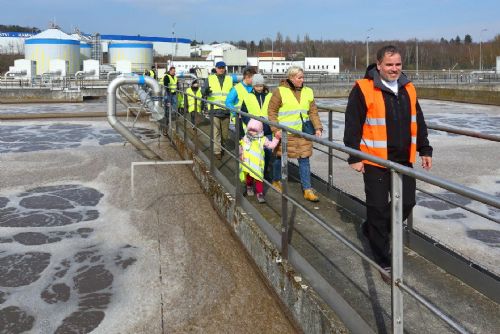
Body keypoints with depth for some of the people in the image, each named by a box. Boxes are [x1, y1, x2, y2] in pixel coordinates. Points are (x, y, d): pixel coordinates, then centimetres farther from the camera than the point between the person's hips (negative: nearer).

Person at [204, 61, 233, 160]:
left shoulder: (230, 79, 11)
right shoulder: (210, 79, 7)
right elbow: (204, 92, 2)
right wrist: (206, 92, -21)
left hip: (226, 110, 2)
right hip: (214, 109, -2)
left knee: (225, 132, 11)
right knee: (216, 131, -4)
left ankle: (222, 146, 30)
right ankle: (217, 151, 0)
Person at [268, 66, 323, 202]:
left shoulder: (308, 92, 6)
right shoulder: (280, 91, -7)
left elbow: (313, 112, 9)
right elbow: (271, 111, -6)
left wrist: (318, 128, -1)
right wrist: (276, 129, -14)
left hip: (303, 133, 3)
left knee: (304, 159, 1)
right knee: (280, 157, 12)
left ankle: (307, 190, 6)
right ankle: (276, 181, 37)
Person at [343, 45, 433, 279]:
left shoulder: (408, 89, 10)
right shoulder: (363, 89, -9)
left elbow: (418, 122, 17)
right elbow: (352, 125, -9)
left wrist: (425, 150, 16)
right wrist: (354, 157, -10)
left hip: (403, 159, 6)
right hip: (375, 161, -6)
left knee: (406, 203, 10)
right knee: (378, 208, 3)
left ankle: (372, 229, 36)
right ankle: (383, 259, 17)